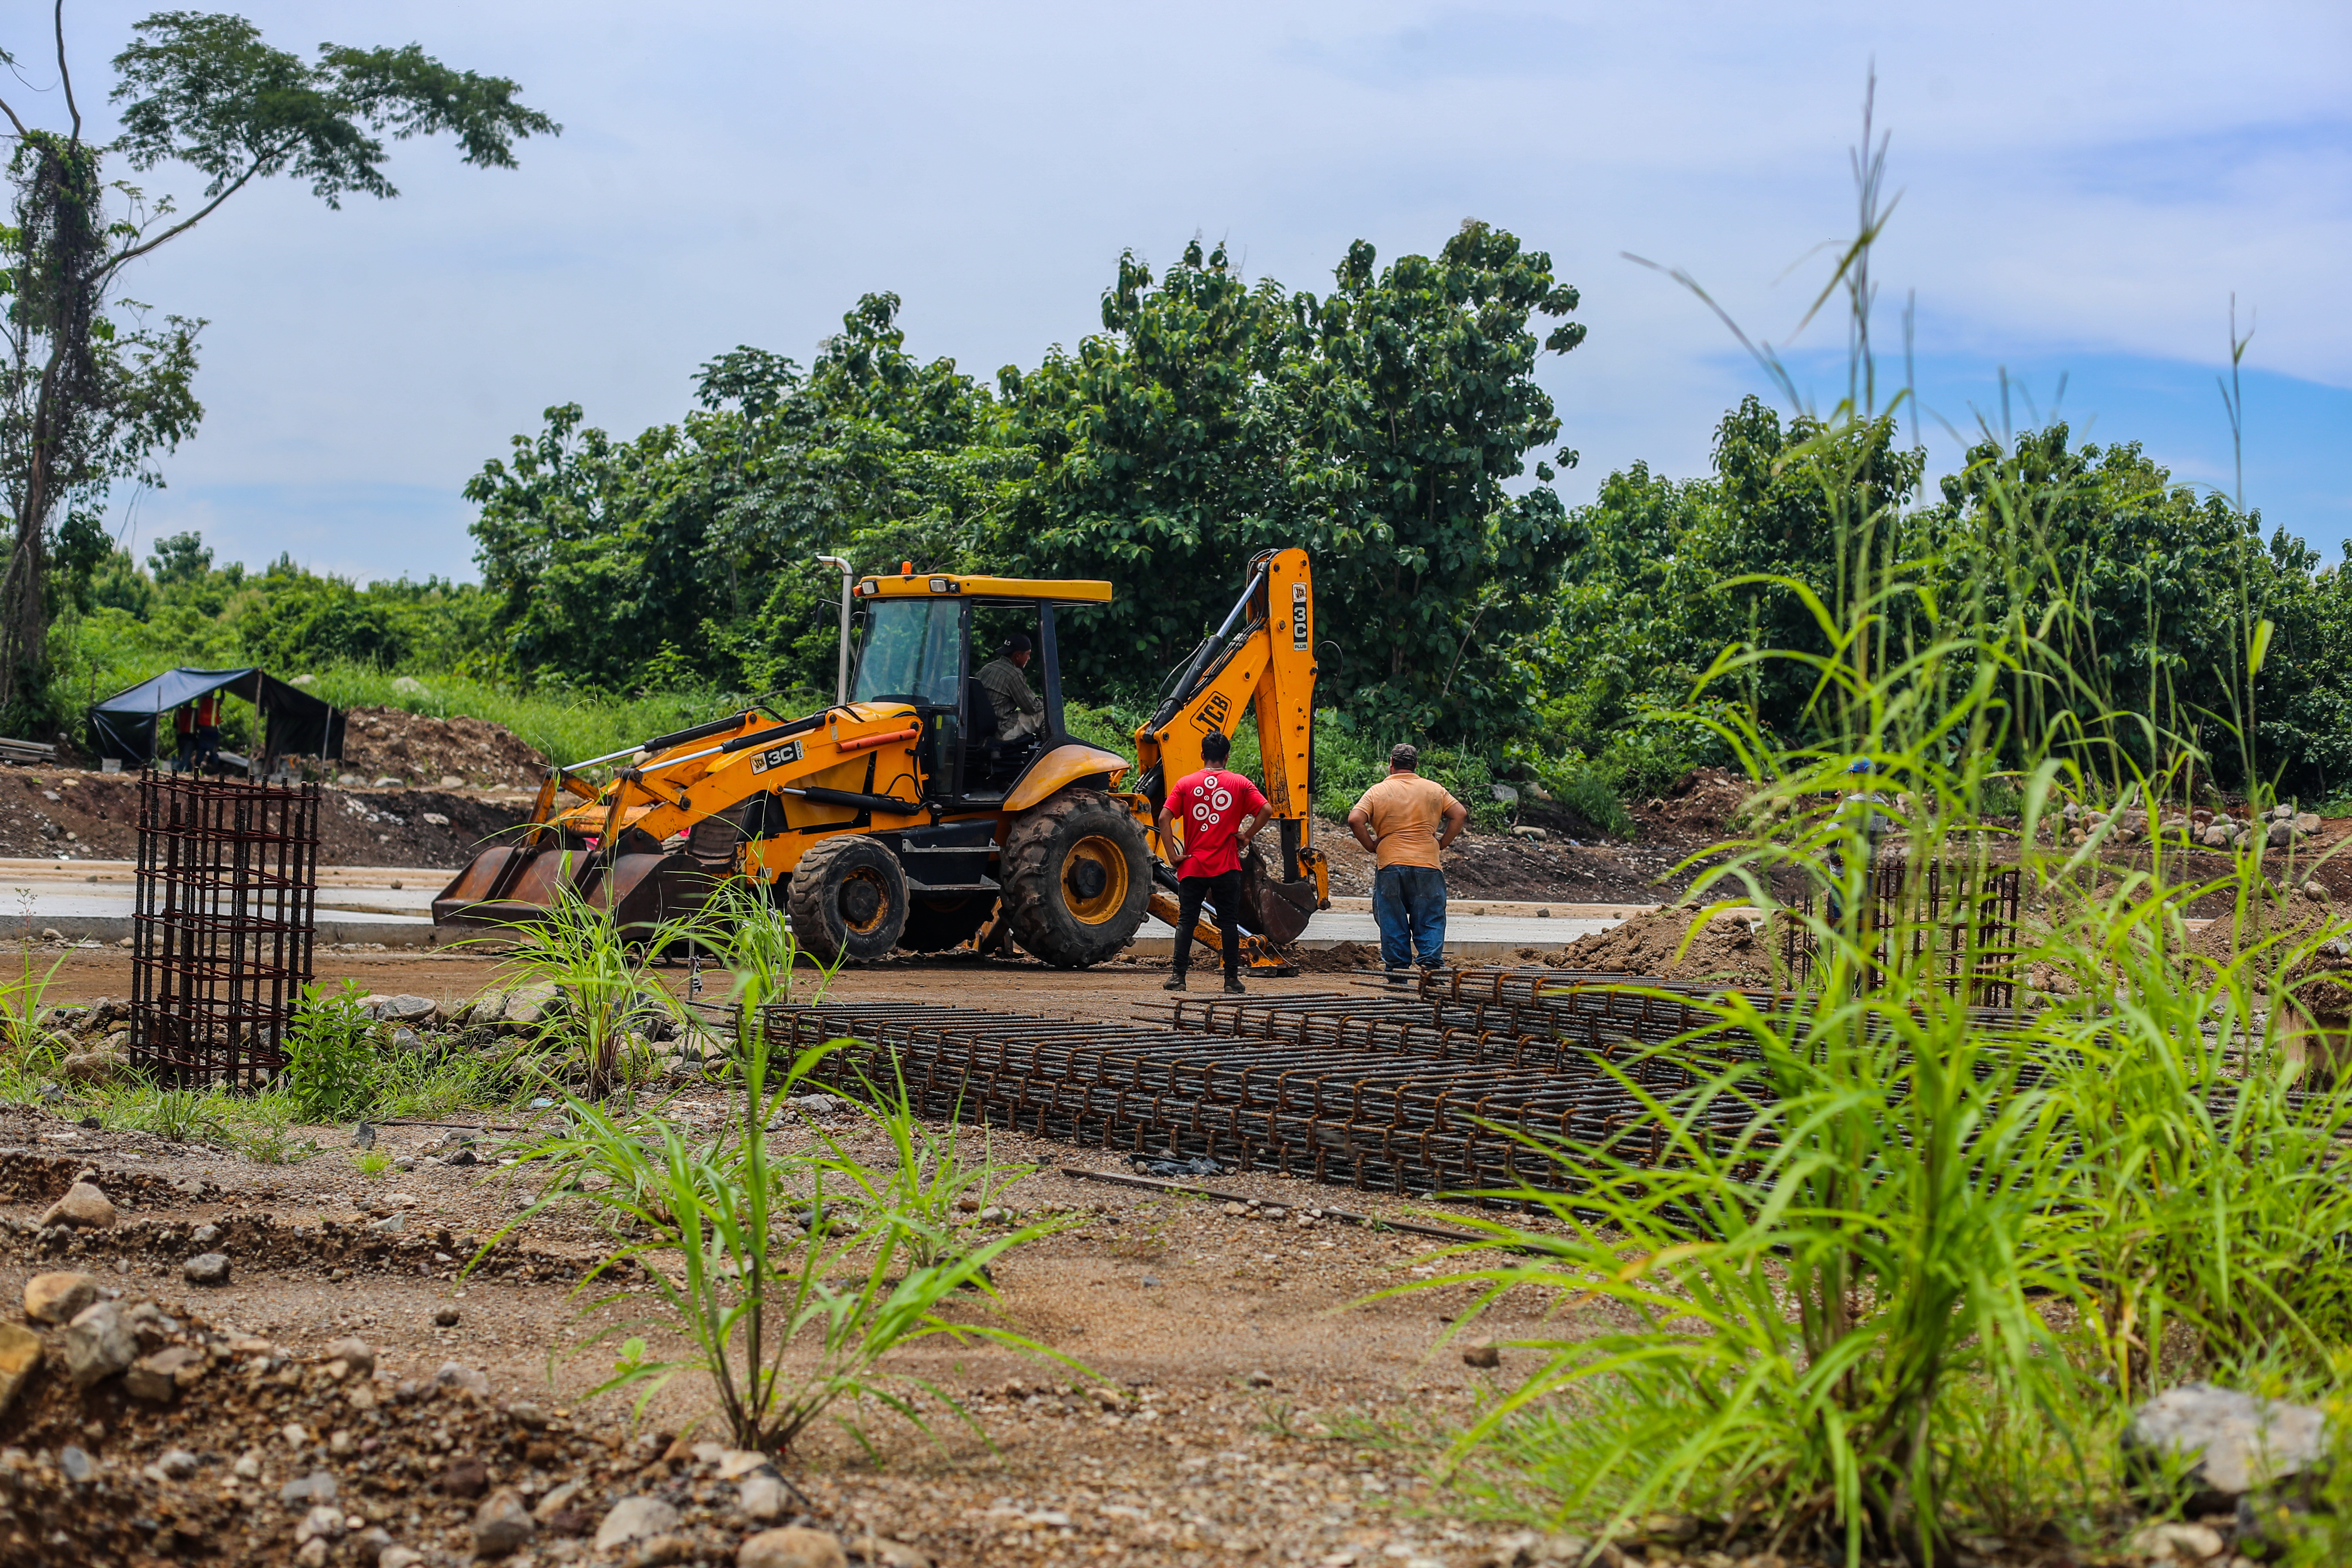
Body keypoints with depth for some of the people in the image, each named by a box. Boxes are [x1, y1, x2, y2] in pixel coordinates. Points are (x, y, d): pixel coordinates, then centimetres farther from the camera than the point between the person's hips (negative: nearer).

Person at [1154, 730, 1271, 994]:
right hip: (1227, 867, 0)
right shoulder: (1240, 784, 0)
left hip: (1192, 865, 1)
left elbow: (1164, 819, -6)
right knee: (1229, 922, 6)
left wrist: (1173, 854, -3)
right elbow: (1266, 810, -10)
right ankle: (1232, 977, 5)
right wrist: (1246, 836, 0)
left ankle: (1179, 976, 3)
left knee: (1186, 921, 6)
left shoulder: (1185, 784, 2)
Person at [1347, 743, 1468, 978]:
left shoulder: (1377, 792, 4)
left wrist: (1372, 846, 4)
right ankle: (1432, 966, -6)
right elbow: (1460, 814, 5)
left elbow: (1355, 820, -7)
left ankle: (1397, 970, 5)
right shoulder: (1434, 789, 9)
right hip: (1428, 866, 1)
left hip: (1390, 865, -1)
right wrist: (1442, 844, 9)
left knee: (1393, 923, 5)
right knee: (1429, 921, 4)